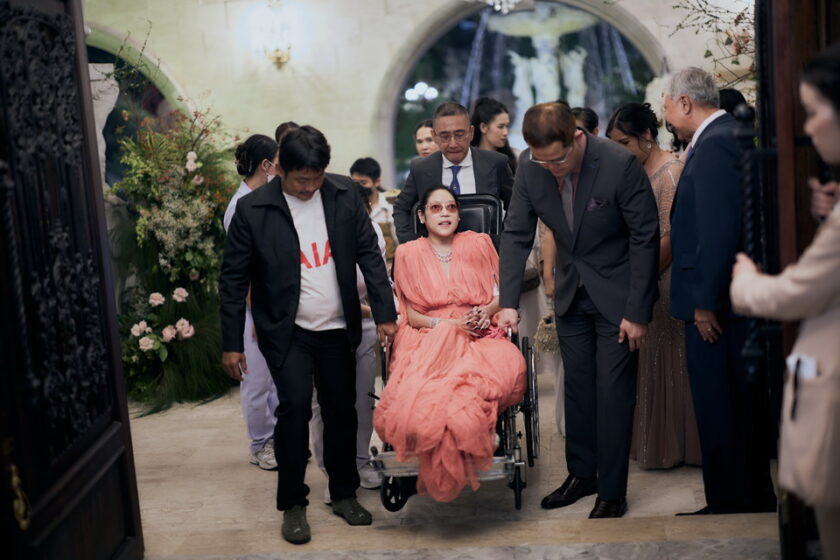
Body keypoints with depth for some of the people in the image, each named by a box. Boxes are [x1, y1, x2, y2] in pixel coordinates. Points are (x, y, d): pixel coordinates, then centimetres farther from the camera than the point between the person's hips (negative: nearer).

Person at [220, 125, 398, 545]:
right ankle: (292, 504, 2)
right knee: (295, 404, -14)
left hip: (337, 329, 3)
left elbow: (369, 255, 1)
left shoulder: (345, 196, -3)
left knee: (342, 409, 8)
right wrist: (231, 344, -6)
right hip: (286, 332, -3)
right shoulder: (252, 210, -11)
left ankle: (344, 494, 27)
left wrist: (385, 314, -5)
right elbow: (233, 281, -6)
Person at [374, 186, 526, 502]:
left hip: (479, 335, 2)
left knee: (508, 366, -36)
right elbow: (410, 314, 7)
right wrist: (450, 324, -10)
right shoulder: (408, 254, 11)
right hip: (427, 338, -1)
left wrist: (487, 311, -9)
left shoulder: (478, 244, 14)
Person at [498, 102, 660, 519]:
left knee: (613, 391, -1)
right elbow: (516, 234, -3)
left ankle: (612, 491, 11)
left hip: (616, 294, -4)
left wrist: (638, 312, -16)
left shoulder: (620, 165, -22)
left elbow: (646, 238, -16)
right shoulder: (529, 167, -10)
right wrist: (508, 302, -12)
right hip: (571, 293, 5)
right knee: (576, 386, 13)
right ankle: (581, 473, 28)